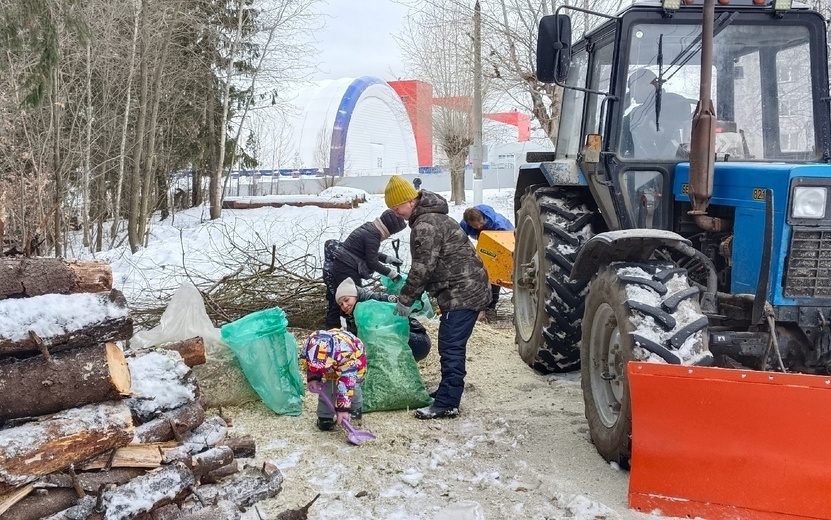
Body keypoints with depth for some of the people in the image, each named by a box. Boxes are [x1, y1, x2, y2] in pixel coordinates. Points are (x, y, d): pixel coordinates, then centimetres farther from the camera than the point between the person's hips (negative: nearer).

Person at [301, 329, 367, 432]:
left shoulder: (346, 353, -49)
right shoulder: (311, 343, -35)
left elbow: (347, 383, -46)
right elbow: (309, 364, -10)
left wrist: (343, 409, -47)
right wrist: (312, 378, -26)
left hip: (356, 355, -3)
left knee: (352, 385, -10)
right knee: (327, 386, -14)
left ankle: (355, 408, 21)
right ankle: (325, 416, -1)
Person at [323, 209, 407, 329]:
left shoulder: (369, 227, 10)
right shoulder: (373, 235, -19)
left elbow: (370, 253, 22)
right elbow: (372, 262, -17)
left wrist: (388, 259, 18)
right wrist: (391, 273, -10)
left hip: (339, 265, 10)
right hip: (347, 270, -10)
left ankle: (333, 328, 24)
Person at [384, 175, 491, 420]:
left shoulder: (425, 224, -18)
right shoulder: (432, 217, 16)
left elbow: (423, 267, -20)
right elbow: (428, 266, 21)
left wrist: (405, 300, -10)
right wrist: (408, 294, 18)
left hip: (463, 293, -11)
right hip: (465, 290, 11)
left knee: (451, 348, -9)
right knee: (450, 347, 17)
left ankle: (446, 404, -7)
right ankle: (449, 393, 26)